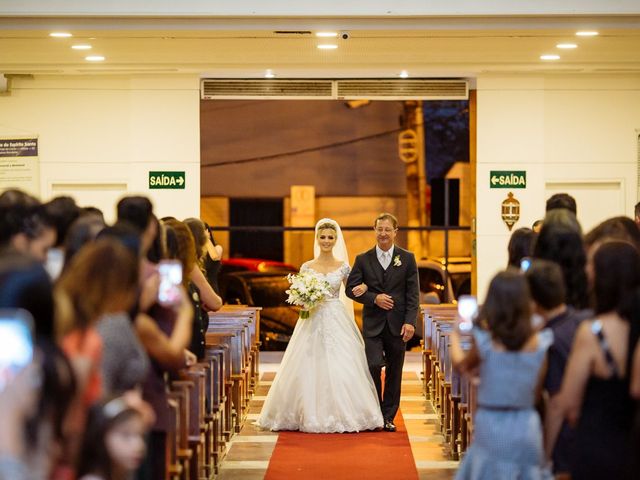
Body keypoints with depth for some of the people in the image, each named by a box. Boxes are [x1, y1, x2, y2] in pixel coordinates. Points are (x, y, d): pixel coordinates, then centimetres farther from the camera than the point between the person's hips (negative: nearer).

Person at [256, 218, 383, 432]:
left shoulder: (343, 267, 5)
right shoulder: (307, 267, 5)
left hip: (337, 322, 0)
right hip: (313, 322, 0)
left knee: (340, 368, -6)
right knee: (310, 369, -3)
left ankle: (340, 414, 4)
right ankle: (311, 414, 7)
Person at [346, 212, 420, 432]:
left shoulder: (407, 258, 4)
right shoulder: (363, 259, 4)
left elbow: (413, 293, 1)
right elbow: (351, 289, 2)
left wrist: (410, 322, -9)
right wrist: (374, 298, -12)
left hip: (398, 324, 1)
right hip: (373, 324, -1)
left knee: (394, 371, 5)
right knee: (373, 366, -12)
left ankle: (388, 417, 14)